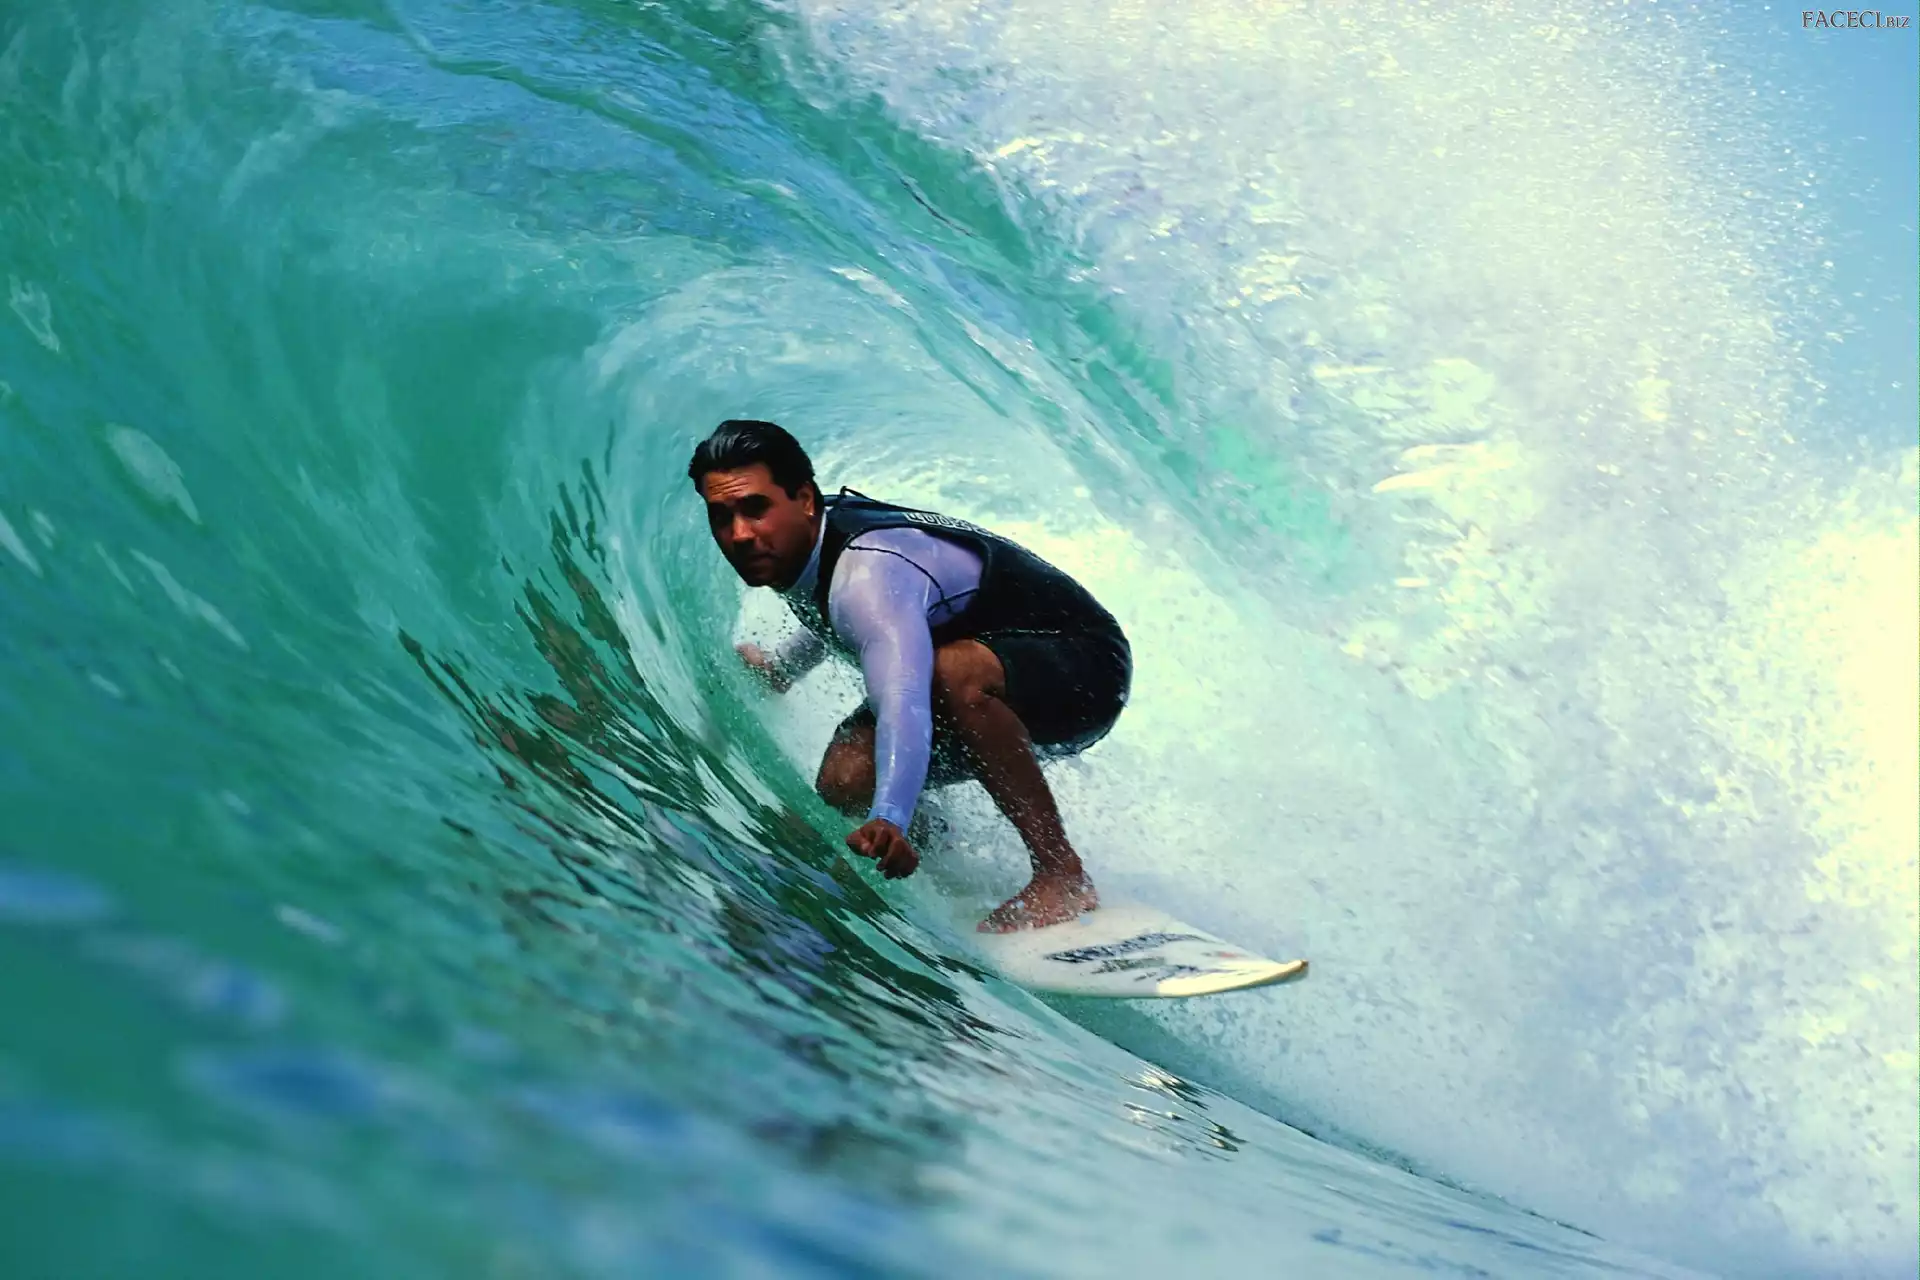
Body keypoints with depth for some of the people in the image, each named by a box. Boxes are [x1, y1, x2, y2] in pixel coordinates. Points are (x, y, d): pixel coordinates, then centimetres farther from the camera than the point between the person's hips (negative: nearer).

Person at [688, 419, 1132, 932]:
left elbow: (904, 701, -51)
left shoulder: (867, 572, -34)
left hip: (1085, 665, -8)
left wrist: (890, 818, -65)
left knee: (952, 670, -41)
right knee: (846, 779, -14)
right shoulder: (803, 542, -6)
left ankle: (1062, 876, -29)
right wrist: (782, 666, 20)